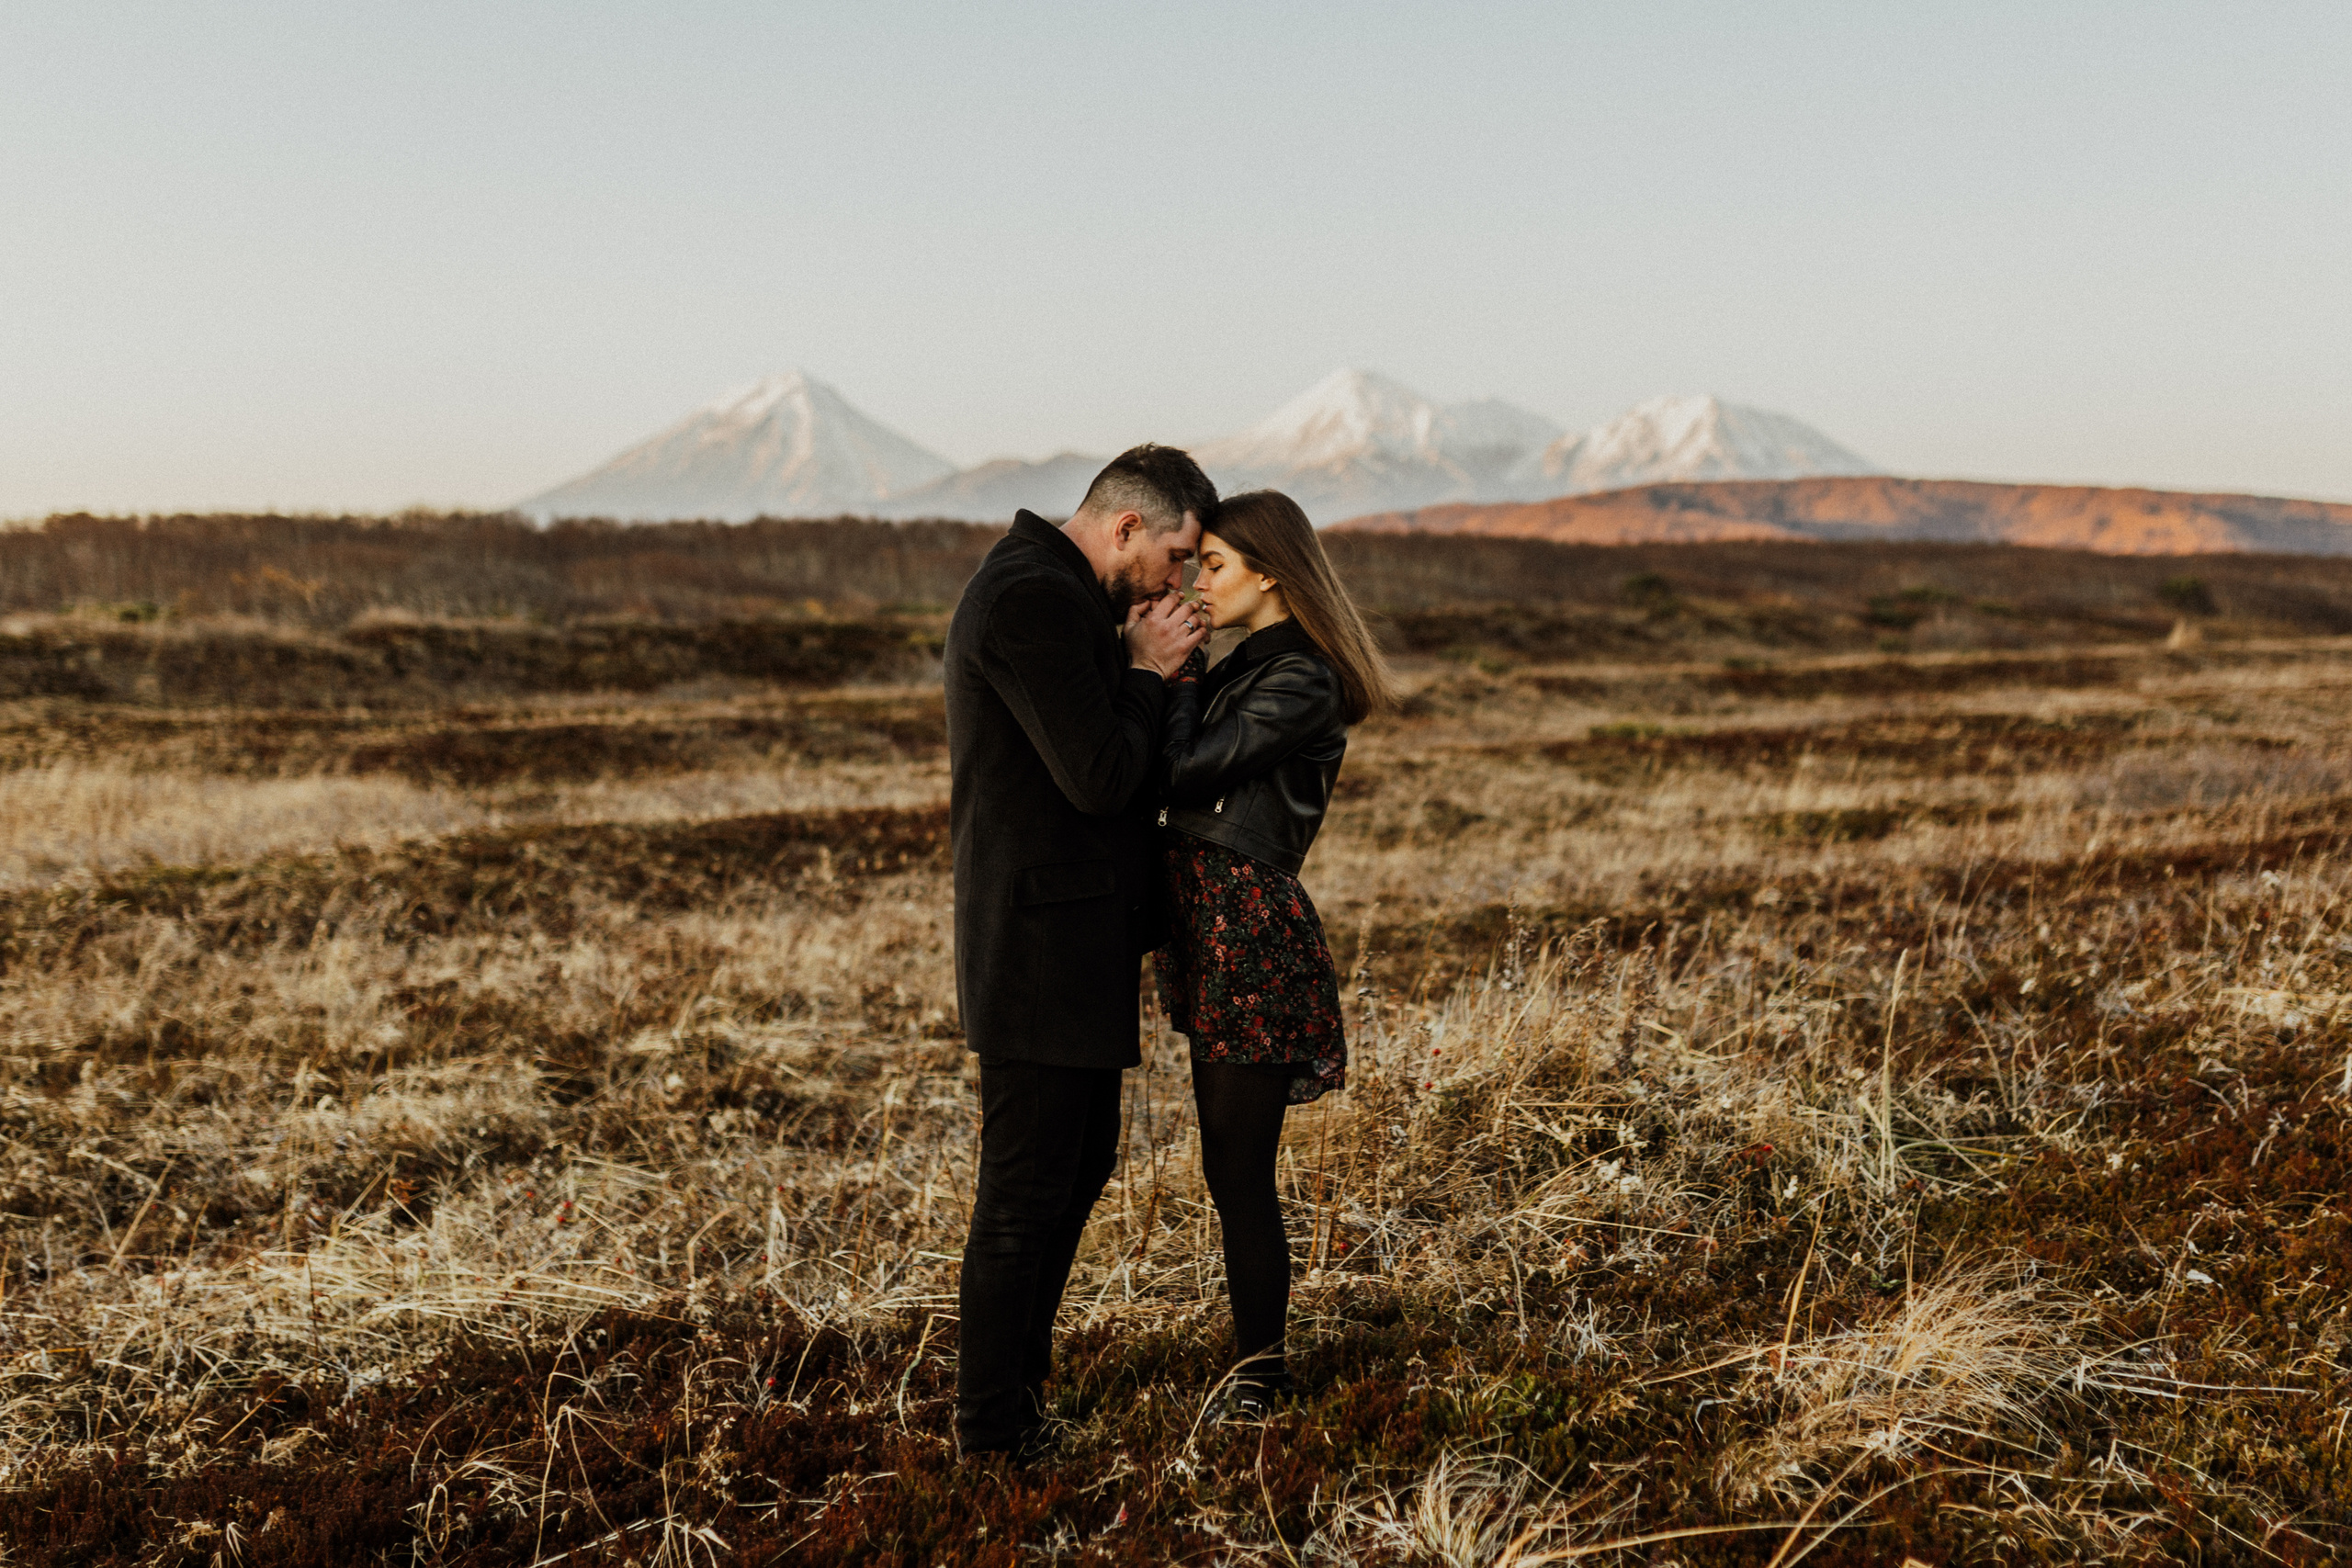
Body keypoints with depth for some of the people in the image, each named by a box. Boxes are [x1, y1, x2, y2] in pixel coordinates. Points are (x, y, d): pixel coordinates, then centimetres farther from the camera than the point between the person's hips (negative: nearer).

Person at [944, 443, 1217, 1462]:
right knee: (1026, 1192, -3)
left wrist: (1145, 664, 5)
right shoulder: (1034, 599, -18)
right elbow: (1099, 778, -23)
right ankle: (989, 1439, 8)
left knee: (1083, 1161, 19)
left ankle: (1021, 1400, 31)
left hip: (1081, 938, 11)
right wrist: (1149, 671, -8)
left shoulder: (1055, 594, 17)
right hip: (1043, 941, -11)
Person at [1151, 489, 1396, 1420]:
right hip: (1210, 932, 10)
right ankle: (1256, 1367, 26)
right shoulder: (1248, 667, 14)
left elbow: (1180, 773, -17)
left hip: (1250, 934, -10)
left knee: (1240, 1170, -2)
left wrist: (1177, 667, -8)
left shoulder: (1301, 682, -15)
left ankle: (1256, 1385, 11)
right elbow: (1180, 777, 12)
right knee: (1230, 1167, 15)